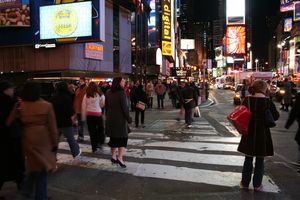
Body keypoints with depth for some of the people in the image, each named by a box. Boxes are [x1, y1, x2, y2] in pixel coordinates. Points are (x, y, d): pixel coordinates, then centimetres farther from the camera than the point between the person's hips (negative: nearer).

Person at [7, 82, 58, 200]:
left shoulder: (20, 106, -2)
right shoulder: (47, 105, -9)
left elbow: (9, 122, -4)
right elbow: (52, 126, -7)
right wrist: (55, 142, 0)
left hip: (28, 139, 3)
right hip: (43, 139, -3)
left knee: (34, 163, 24)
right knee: (42, 166, 9)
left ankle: (27, 190, 31)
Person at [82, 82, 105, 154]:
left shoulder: (86, 95, -1)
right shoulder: (100, 95, -5)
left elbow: (83, 107, 2)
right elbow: (102, 105, 0)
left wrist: (83, 117, 10)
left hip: (89, 115, 1)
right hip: (98, 114, -1)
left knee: (92, 132, 7)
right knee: (100, 130, 16)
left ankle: (94, 148, 11)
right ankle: (99, 144, 4)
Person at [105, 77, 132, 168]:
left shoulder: (108, 93, 5)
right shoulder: (121, 93, -16)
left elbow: (107, 106, 11)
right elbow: (124, 107, -16)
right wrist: (129, 118, -7)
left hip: (110, 119, 7)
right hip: (120, 119, -7)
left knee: (113, 138, 16)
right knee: (123, 138, 1)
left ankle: (113, 157, 25)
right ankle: (120, 158, -9)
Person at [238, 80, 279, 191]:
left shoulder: (247, 100, -8)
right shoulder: (268, 102, -13)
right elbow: (276, 117, -3)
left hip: (249, 134, 2)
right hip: (263, 134, -2)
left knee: (248, 159, 17)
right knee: (260, 161, 14)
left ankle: (245, 183, 25)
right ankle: (257, 185, 22)